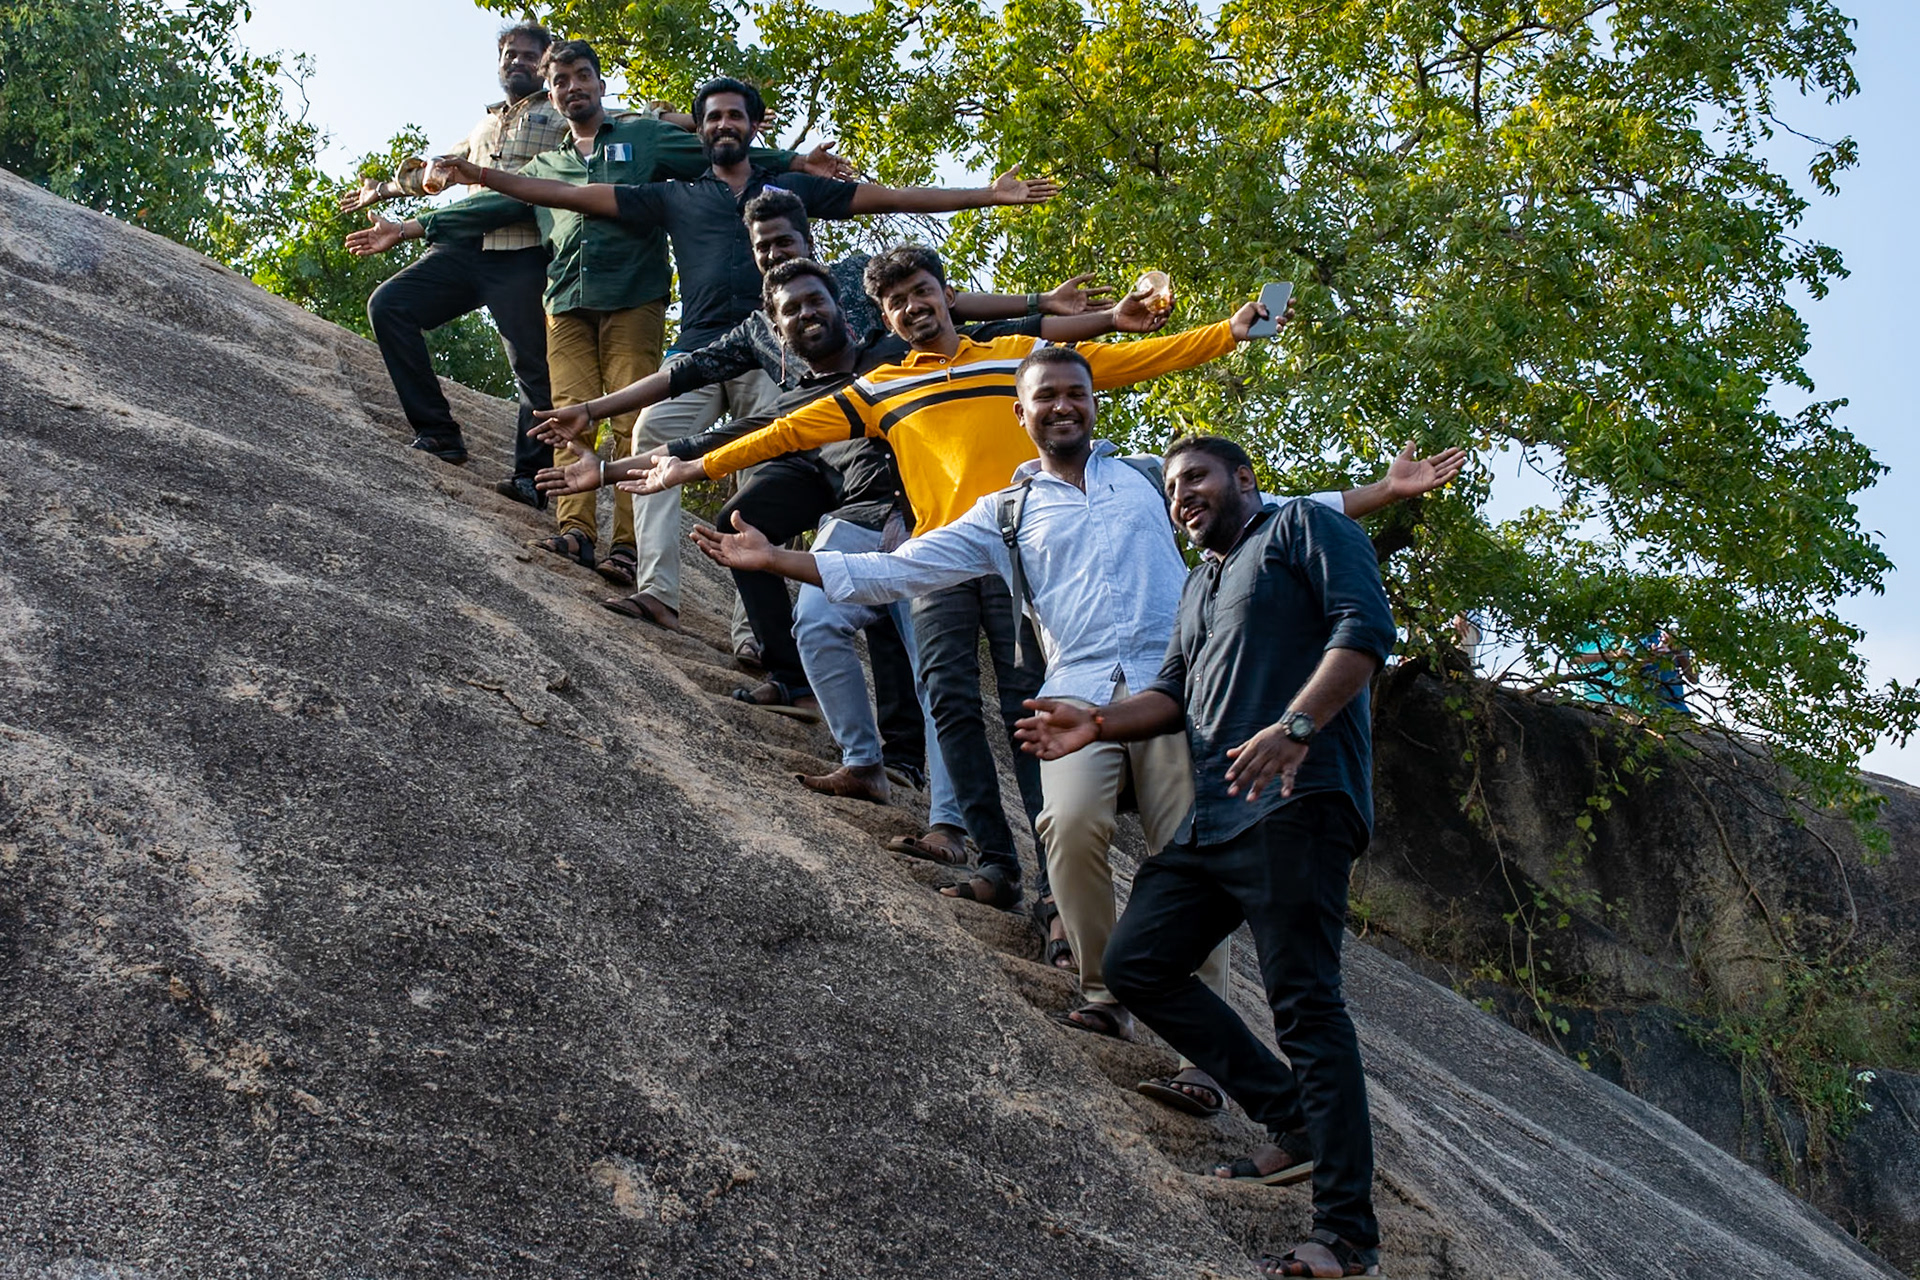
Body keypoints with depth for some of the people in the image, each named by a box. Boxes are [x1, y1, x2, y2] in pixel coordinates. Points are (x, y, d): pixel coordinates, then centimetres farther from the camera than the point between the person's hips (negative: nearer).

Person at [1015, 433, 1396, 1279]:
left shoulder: (1303, 527, 6)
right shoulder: (1199, 585, 30)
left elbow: (1365, 626, -9)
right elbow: (1173, 692, 21)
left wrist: (1295, 725, -22)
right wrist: (1098, 724, 0)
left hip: (1295, 804, -9)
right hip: (1212, 820, 9)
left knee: (1304, 1000, -13)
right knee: (1135, 963, 5)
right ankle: (1295, 1124, 10)